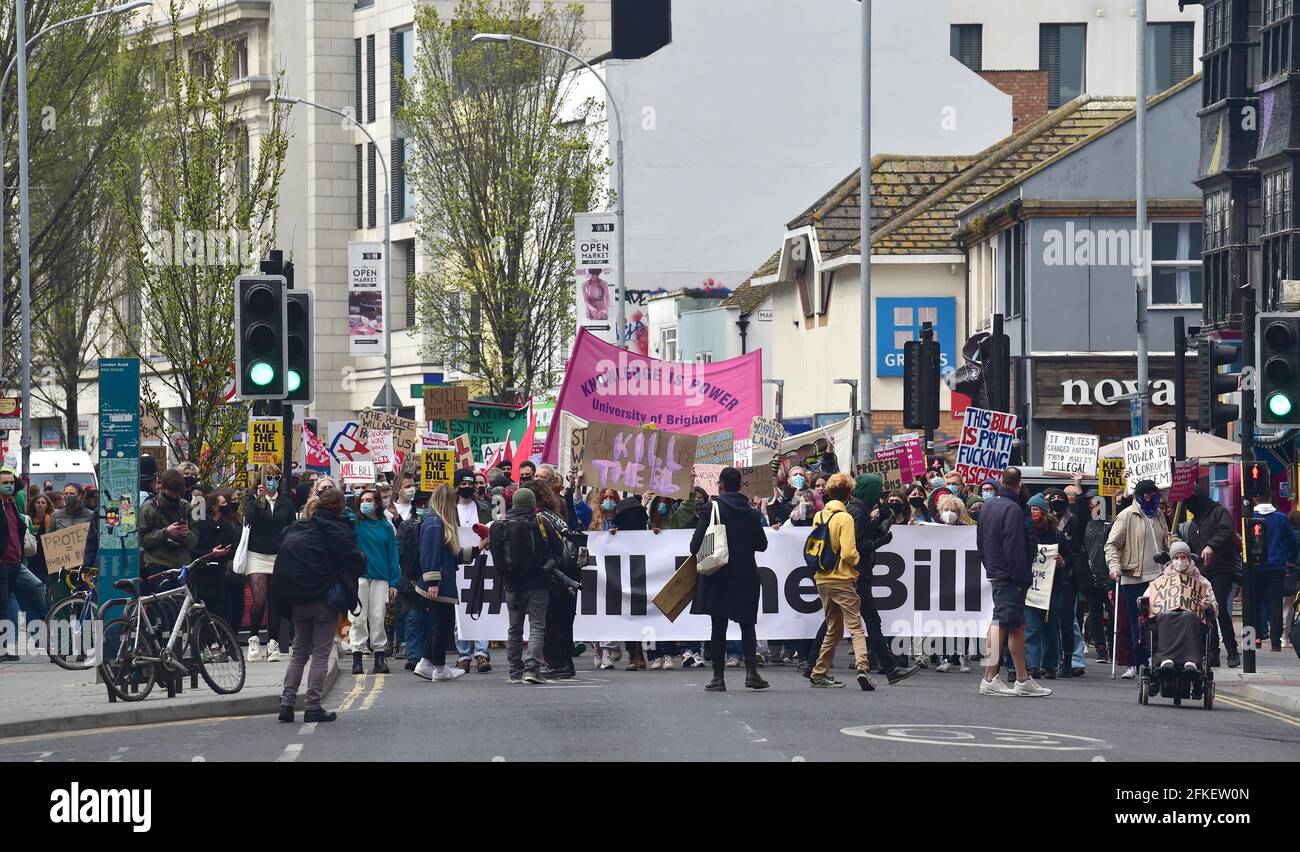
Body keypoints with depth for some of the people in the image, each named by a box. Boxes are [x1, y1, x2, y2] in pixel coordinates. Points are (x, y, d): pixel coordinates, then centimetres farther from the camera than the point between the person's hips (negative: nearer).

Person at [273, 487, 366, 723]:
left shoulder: (296, 529, 8)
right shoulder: (337, 530, -10)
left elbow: (281, 556, 10)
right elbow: (355, 560, -13)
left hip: (297, 599, 5)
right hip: (325, 597, -5)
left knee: (299, 652, 15)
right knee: (321, 654, 0)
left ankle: (286, 703, 7)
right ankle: (313, 707, -1)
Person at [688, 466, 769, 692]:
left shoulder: (713, 508, -8)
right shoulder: (750, 512, 2)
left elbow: (696, 543, -11)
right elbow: (762, 544, 9)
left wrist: (699, 554, 10)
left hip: (719, 575, -2)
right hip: (746, 576, 2)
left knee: (718, 626, 2)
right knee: (747, 624, 11)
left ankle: (718, 677, 0)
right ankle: (751, 671, -2)